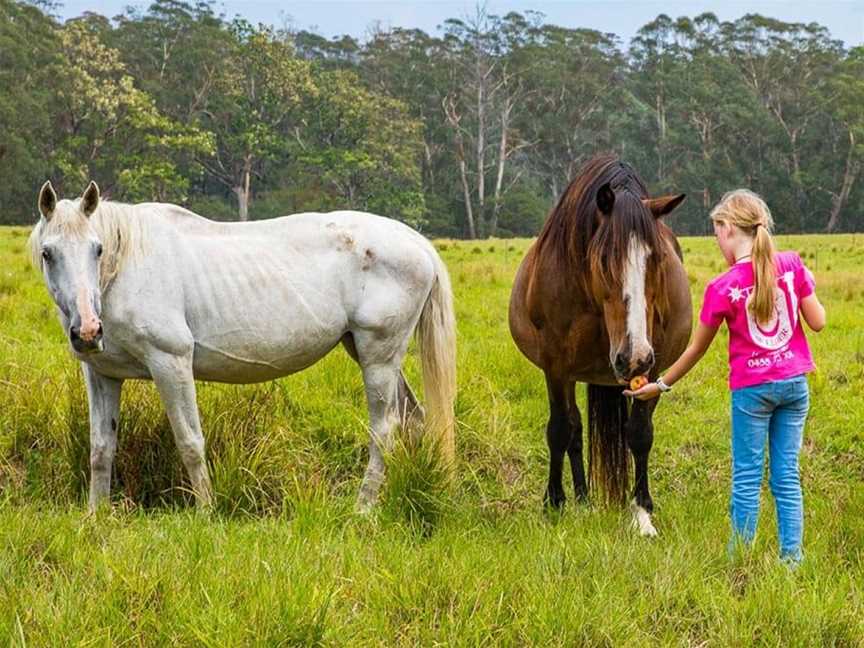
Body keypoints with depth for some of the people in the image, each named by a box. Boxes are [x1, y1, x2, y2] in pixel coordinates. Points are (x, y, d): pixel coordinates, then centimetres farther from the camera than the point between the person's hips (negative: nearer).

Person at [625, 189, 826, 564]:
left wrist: (661, 385, 10)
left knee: (747, 479, 6)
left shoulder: (723, 288, -12)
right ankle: (792, 557, 10)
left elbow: (696, 349, -3)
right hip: (795, 384, 4)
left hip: (751, 389, -3)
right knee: (787, 476, 9)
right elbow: (817, 322, 0)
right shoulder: (792, 265, -5)